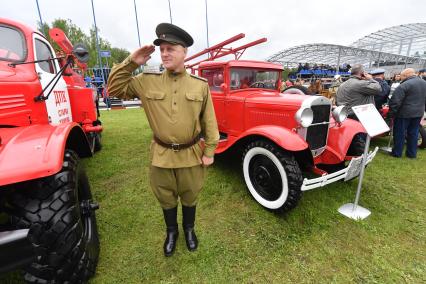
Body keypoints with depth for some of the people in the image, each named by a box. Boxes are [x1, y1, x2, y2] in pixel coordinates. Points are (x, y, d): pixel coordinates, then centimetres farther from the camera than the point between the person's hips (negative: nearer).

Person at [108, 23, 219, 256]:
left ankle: (189, 229, 48)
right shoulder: (147, 81, -1)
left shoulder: (200, 85, -4)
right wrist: (131, 62, -6)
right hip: (161, 155, 1)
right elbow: (115, 89, 4)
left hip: (192, 154, -1)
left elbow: (209, 121, -2)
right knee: (166, 199, 19)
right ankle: (171, 232, 48)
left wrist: (209, 151, -3)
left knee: (189, 197, 19)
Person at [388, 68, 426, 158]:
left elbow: (395, 101, -20)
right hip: (419, 113, 7)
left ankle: (397, 153, 11)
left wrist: (391, 113, -12)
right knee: (413, 133, 15)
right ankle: (412, 153, 22)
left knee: (400, 133, 4)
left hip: (404, 113, -7)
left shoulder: (404, 85, -17)